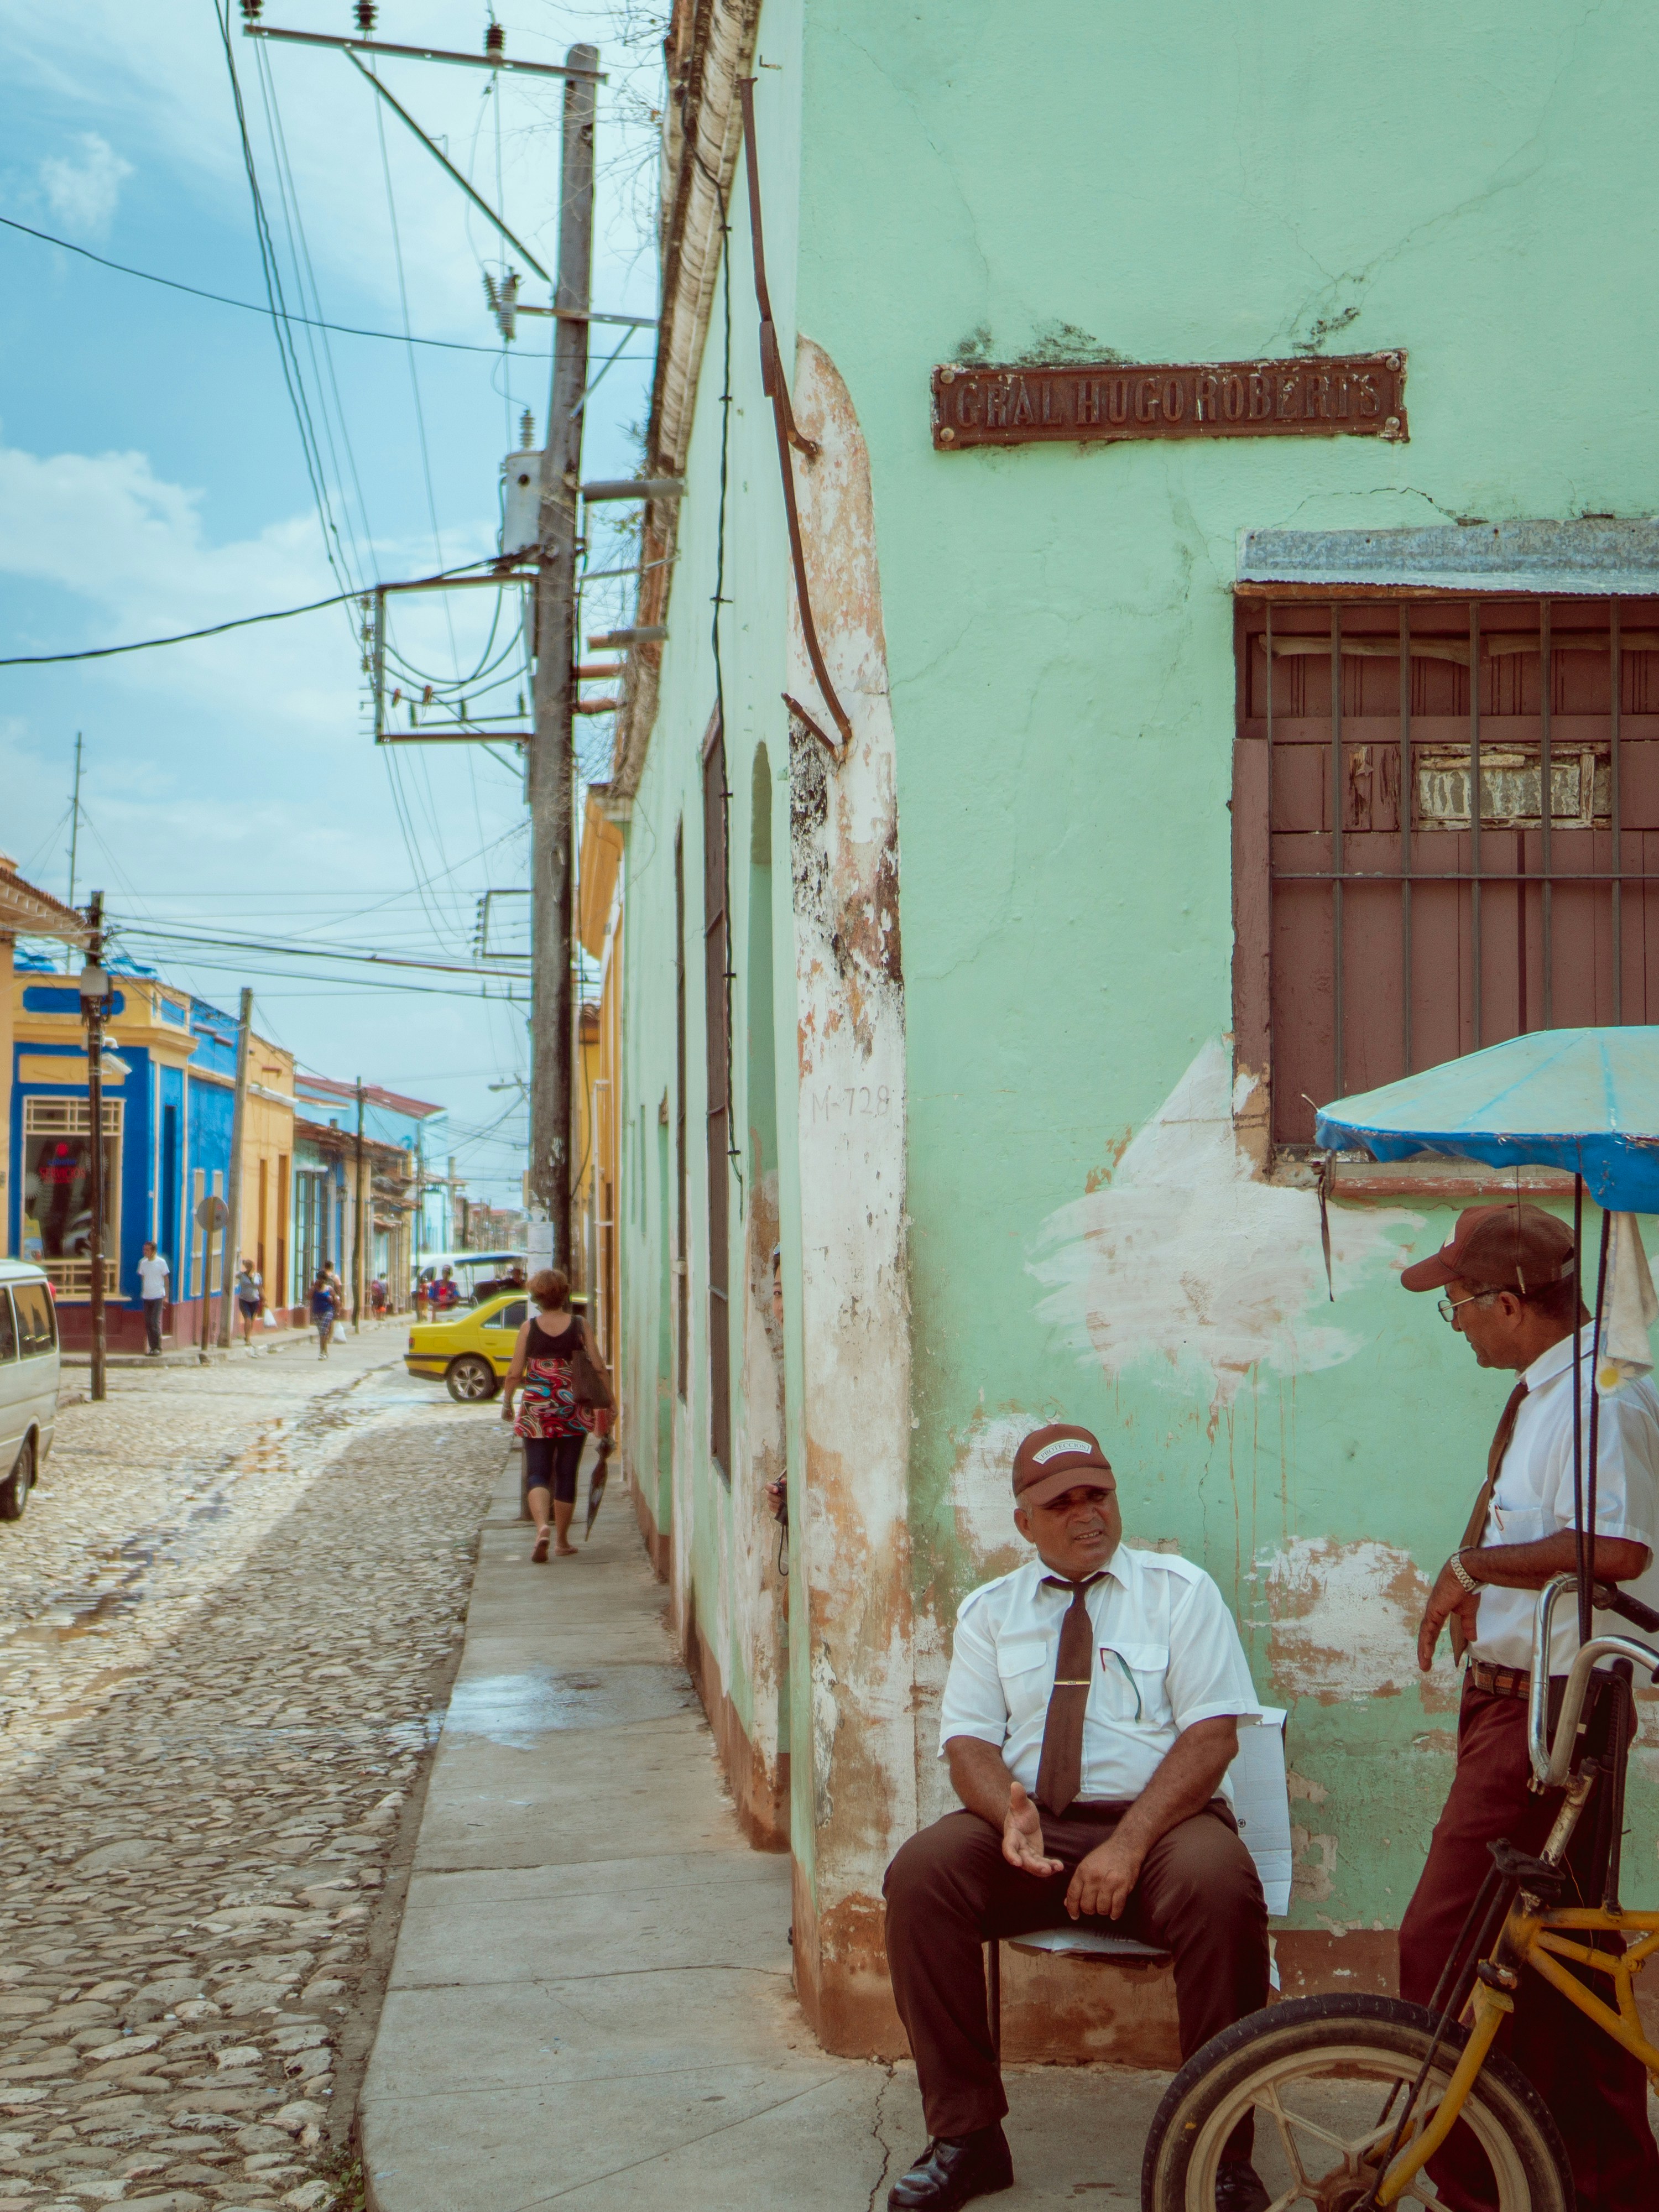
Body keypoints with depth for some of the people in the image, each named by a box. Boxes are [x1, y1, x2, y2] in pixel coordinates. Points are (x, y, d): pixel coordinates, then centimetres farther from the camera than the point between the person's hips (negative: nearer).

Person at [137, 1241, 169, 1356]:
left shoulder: (161, 1262, -5)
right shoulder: (143, 1263, 7)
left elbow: (166, 1279, -1)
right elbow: (142, 1278, 15)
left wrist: (166, 1296, -4)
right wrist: (142, 1293, 10)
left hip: (158, 1297, -5)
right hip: (147, 1297, 5)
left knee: (155, 1322, -11)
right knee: (148, 1324, 4)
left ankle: (158, 1348, -4)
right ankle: (152, 1348, 10)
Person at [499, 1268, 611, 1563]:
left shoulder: (529, 1328, -5)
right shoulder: (580, 1325, -4)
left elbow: (515, 1374, -2)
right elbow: (599, 1368, -4)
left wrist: (507, 1403, 13)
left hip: (537, 1411, -1)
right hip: (574, 1412, 1)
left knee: (537, 1473, 4)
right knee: (567, 1473, 11)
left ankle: (541, 1526, -21)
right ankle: (562, 1541, 17)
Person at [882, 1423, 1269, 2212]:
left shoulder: (1178, 1590, 6)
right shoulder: (989, 1610, 15)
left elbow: (1211, 1733, -4)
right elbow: (968, 1741, 7)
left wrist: (1129, 1844, -18)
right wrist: (1008, 1810, -18)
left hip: (1157, 1820, -2)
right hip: (1029, 1828, 3)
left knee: (1220, 1886, -35)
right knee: (921, 1873, -26)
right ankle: (964, 2136, -14)